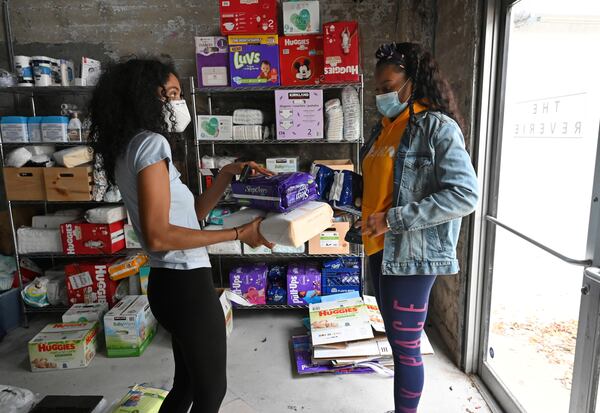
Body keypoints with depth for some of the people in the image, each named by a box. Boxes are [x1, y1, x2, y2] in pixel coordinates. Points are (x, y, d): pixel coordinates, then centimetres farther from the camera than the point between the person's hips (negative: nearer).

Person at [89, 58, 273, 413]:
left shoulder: (130, 147, 14)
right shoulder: (151, 142, -16)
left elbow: (189, 215, 14)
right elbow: (158, 235, -24)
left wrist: (228, 175, 10)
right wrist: (239, 234, -19)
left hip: (170, 281, 10)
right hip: (185, 284, -9)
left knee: (188, 383, 26)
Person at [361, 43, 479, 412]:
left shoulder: (437, 126, -12)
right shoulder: (386, 126, 11)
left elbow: (465, 195, -20)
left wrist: (393, 219, -23)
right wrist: (367, 220, 6)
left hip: (413, 253, -8)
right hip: (380, 248, 8)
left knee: (406, 346, 5)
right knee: (397, 340, 20)